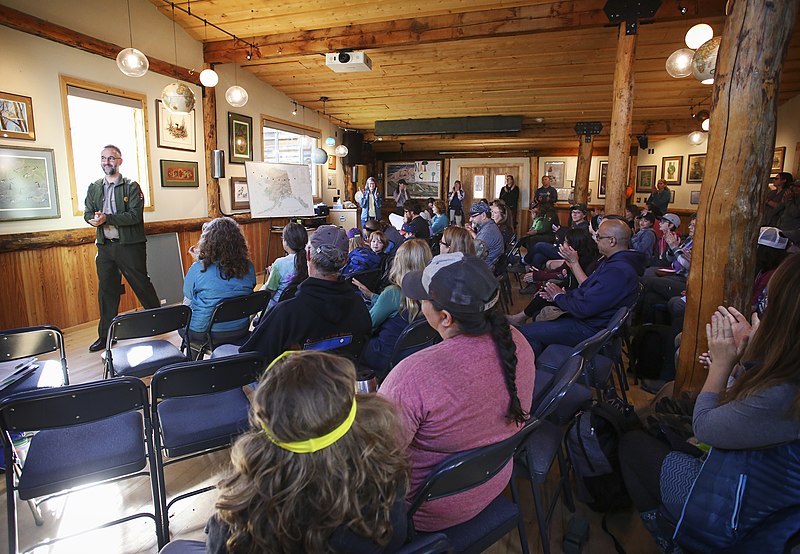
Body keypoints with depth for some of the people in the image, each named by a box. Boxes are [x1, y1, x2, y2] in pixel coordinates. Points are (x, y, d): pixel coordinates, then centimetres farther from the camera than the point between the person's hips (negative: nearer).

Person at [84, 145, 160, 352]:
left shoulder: (131, 187, -3)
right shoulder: (94, 188, 12)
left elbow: (135, 215, -14)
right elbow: (87, 213, 8)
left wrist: (107, 218, -22)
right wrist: (94, 219, -15)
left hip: (129, 245, -4)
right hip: (105, 247, 5)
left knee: (142, 285, 2)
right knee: (106, 290, 9)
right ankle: (106, 335, 19)